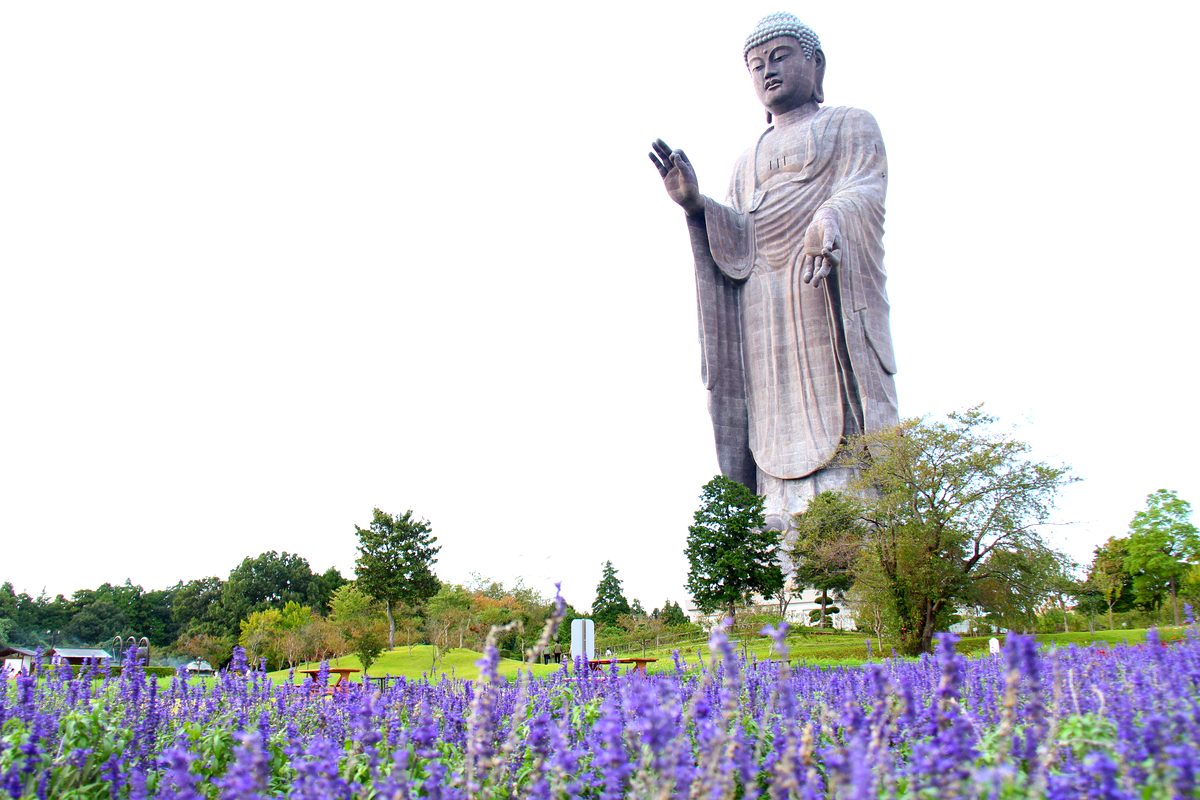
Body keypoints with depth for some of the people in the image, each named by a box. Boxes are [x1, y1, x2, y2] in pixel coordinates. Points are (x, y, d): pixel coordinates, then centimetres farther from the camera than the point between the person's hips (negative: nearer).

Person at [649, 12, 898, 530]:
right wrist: (695, 205, -7)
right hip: (764, 309, 4)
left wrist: (828, 223, -28)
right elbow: (738, 243, 12)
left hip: (830, 293, -4)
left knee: (839, 422, -16)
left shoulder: (852, 126, 16)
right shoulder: (749, 160, 27)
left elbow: (864, 190, -5)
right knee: (782, 429, -7)